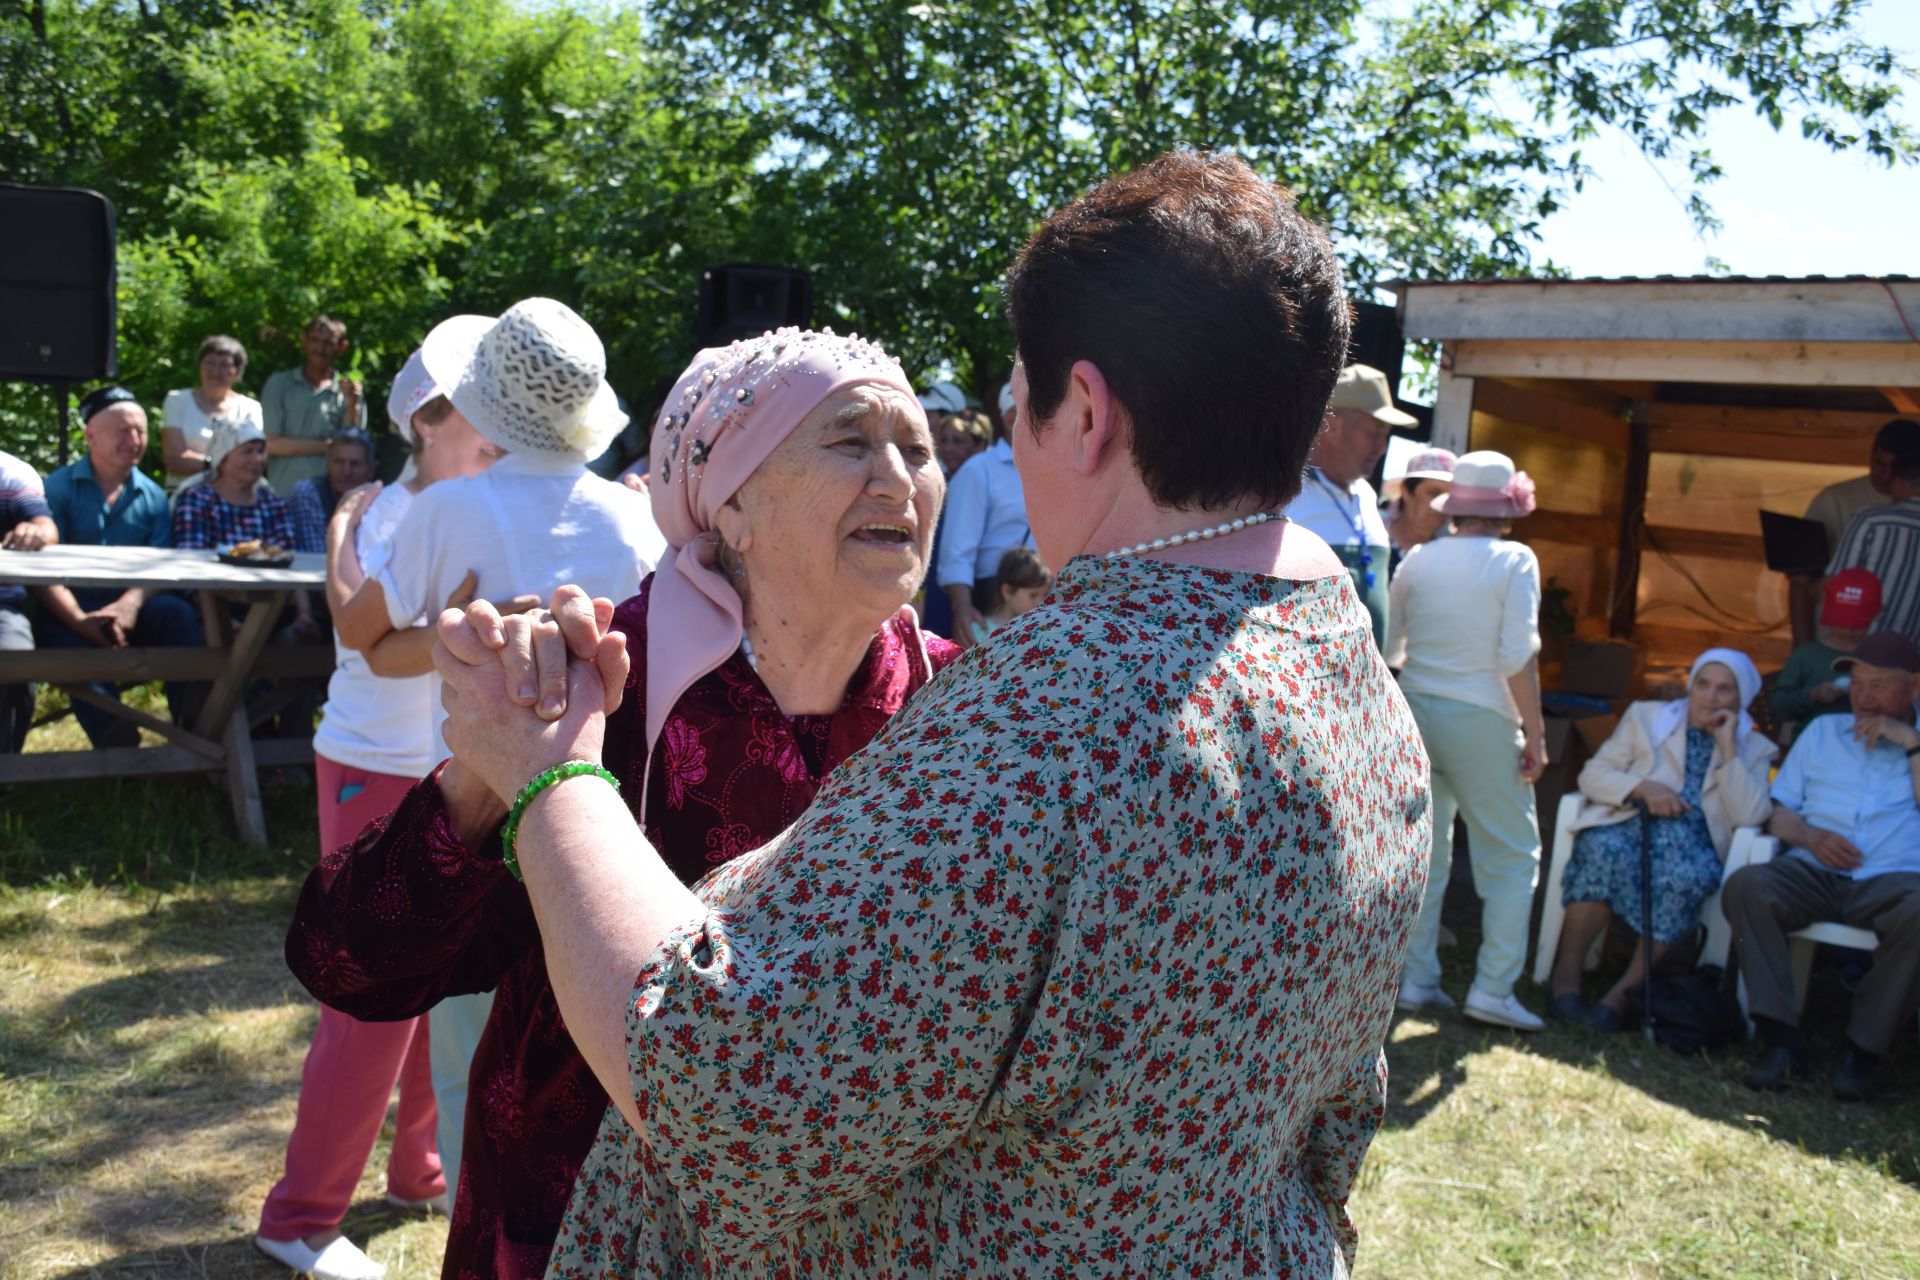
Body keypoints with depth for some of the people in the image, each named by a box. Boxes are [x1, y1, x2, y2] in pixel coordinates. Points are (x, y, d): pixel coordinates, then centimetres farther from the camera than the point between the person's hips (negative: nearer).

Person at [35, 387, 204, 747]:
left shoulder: (154, 498, 14)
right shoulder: (58, 487, 4)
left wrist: (129, 605, -21)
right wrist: (80, 620, -22)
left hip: (129, 607, 2)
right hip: (69, 612, -2)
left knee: (178, 613, -29)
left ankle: (192, 725, -26)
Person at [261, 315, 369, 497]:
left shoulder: (347, 393, 8)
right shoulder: (279, 384, 9)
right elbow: (271, 444, 1)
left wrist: (352, 406, -11)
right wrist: (326, 447, -1)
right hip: (283, 494, 0)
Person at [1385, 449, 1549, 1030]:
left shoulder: (1417, 560, 5)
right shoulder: (1514, 561, -7)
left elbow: (1387, 646, 6)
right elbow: (1518, 656, -14)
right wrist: (1535, 733, -7)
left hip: (1414, 711, 5)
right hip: (1480, 719, -5)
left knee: (1424, 852, 12)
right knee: (1512, 856, 6)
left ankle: (1416, 980, 13)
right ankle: (1493, 988, 1)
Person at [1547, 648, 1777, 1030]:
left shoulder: (1754, 750, 18)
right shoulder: (1646, 717, 20)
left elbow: (1749, 816, -2)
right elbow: (1592, 774, 10)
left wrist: (1728, 748, -2)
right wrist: (1642, 788, -8)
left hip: (1694, 840, 0)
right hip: (1627, 825, 0)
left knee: (1687, 876, -37)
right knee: (1607, 855, -37)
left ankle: (1627, 989, -30)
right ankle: (1566, 978, -32)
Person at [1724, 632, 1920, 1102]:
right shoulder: (1823, 732, 25)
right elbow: (1777, 812, 18)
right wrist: (1810, 836, -2)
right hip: (1814, 872, 2)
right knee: (1745, 885, -30)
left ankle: (1861, 1052, -24)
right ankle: (1781, 1040, -30)